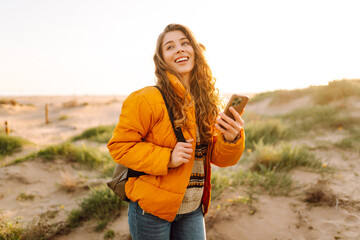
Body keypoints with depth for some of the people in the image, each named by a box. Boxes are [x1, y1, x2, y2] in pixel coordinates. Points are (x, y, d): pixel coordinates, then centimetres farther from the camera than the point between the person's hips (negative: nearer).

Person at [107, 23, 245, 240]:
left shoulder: (207, 103, 3)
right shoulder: (147, 100, -15)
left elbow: (218, 157, 4)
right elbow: (119, 146, -13)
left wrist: (231, 139, -17)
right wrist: (166, 158, -23)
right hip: (153, 209, -5)